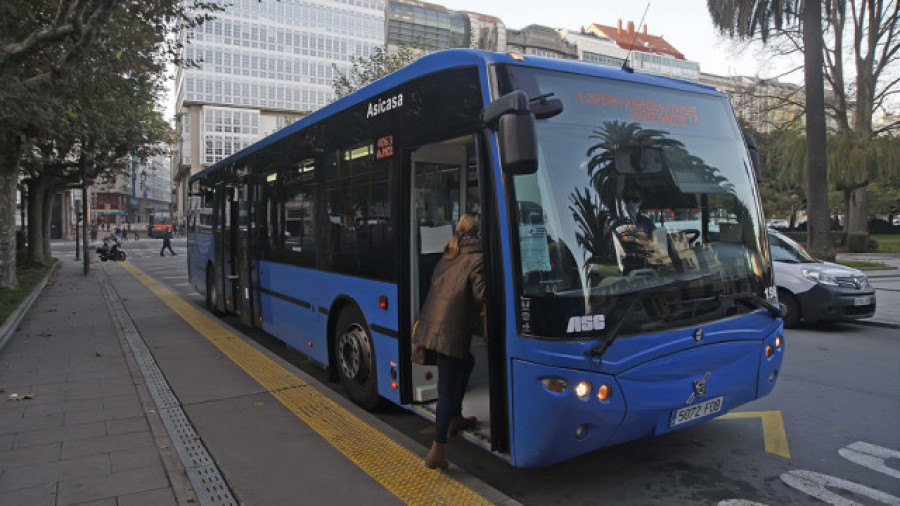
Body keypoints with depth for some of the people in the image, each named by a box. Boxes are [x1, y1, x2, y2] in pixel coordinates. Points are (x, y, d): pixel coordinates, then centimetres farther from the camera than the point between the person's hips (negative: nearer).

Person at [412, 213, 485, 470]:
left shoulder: (448, 256, 15)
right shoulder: (478, 259, -7)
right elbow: (481, 293, -18)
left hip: (430, 325, 8)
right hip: (452, 332, -8)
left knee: (466, 362, 30)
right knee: (448, 389, -1)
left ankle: (456, 418, 40)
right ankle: (436, 451, 0)